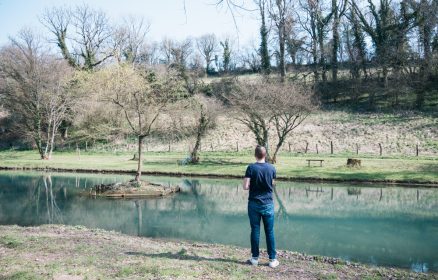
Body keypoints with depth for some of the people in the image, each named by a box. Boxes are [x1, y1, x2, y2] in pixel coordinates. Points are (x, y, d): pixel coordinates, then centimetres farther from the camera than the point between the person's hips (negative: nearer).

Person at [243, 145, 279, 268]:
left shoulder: (251, 168, -10)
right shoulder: (271, 168, -2)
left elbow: (245, 187, -14)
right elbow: (273, 184, 11)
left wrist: (253, 186, 5)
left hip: (254, 203, -1)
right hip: (268, 203, 1)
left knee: (255, 230, 8)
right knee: (269, 232, 7)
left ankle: (255, 258, 16)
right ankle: (272, 259, 10)